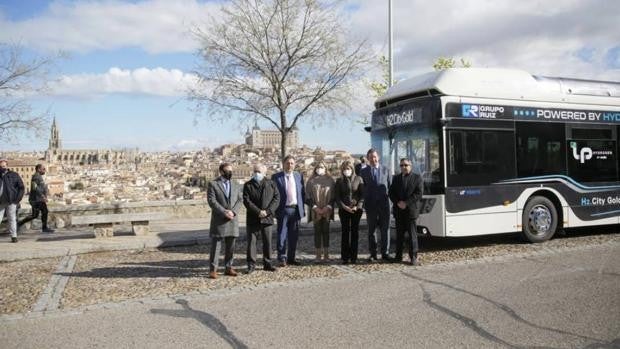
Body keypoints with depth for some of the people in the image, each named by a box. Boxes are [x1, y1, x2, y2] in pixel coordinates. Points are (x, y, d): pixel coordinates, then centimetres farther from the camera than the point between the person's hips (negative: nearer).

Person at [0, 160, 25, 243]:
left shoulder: (14, 175, 5)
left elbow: (21, 187, 5)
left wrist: (18, 198, -5)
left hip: (11, 202, -2)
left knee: (12, 219, 1)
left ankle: (14, 236, 6)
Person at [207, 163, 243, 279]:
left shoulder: (236, 185, 15)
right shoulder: (213, 184, 0)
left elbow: (240, 200, 6)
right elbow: (211, 200, -9)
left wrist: (233, 211, -11)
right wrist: (224, 212, -17)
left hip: (233, 219, 4)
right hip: (218, 220, -4)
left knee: (230, 246, 8)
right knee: (216, 245, -2)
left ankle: (228, 268, 17)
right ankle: (213, 269, 3)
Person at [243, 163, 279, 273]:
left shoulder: (270, 184, 6)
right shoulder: (248, 185, 2)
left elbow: (277, 197, 0)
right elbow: (246, 201, -7)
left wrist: (268, 211, -12)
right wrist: (258, 211, -16)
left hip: (267, 218, 1)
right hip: (252, 219, -1)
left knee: (267, 242, 7)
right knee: (251, 242, 0)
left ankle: (267, 263, 18)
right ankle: (251, 264, 8)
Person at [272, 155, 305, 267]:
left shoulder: (299, 176, 11)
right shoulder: (276, 177, -1)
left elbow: (302, 193, 12)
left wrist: (302, 208, 6)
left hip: (296, 209, 4)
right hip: (283, 210, -4)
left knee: (294, 236, 9)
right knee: (282, 235, -1)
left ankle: (291, 258, 20)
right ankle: (282, 258, 8)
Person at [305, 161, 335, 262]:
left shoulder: (330, 181, 7)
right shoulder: (311, 181, 5)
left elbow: (333, 196, 6)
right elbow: (308, 197, 2)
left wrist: (328, 207, -8)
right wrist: (315, 207, -9)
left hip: (327, 211, 1)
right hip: (315, 211, -1)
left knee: (326, 231, 2)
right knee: (317, 232, 1)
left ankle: (326, 255, 7)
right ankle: (318, 255, 5)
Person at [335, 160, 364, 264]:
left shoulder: (358, 179, 5)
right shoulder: (339, 181, 8)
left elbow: (362, 194, 3)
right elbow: (337, 197, 4)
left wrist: (358, 206, -11)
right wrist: (344, 207, -10)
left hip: (356, 210, 0)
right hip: (344, 210, 0)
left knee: (355, 232, 2)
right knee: (345, 232, 1)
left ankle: (353, 257, 8)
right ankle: (345, 257, 6)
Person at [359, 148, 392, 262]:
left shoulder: (385, 170, 9)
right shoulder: (363, 171, 5)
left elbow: (391, 185, 10)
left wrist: (389, 198, 2)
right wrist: (364, 202, -3)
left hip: (384, 204, 1)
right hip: (370, 205, 0)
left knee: (385, 229, 1)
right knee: (371, 230, 5)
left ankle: (385, 253, 9)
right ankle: (373, 254, 12)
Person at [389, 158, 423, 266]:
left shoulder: (417, 178, 2)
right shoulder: (396, 178, 14)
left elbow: (418, 194, -7)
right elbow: (391, 193, 9)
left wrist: (406, 203, -14)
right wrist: (397, 202, -9)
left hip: (411, 210, -4)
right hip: (398, 211, 4)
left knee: (412, 234, -2)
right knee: (399, 234, 9)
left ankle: (413, 257, 3)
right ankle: (398, 256, 18)